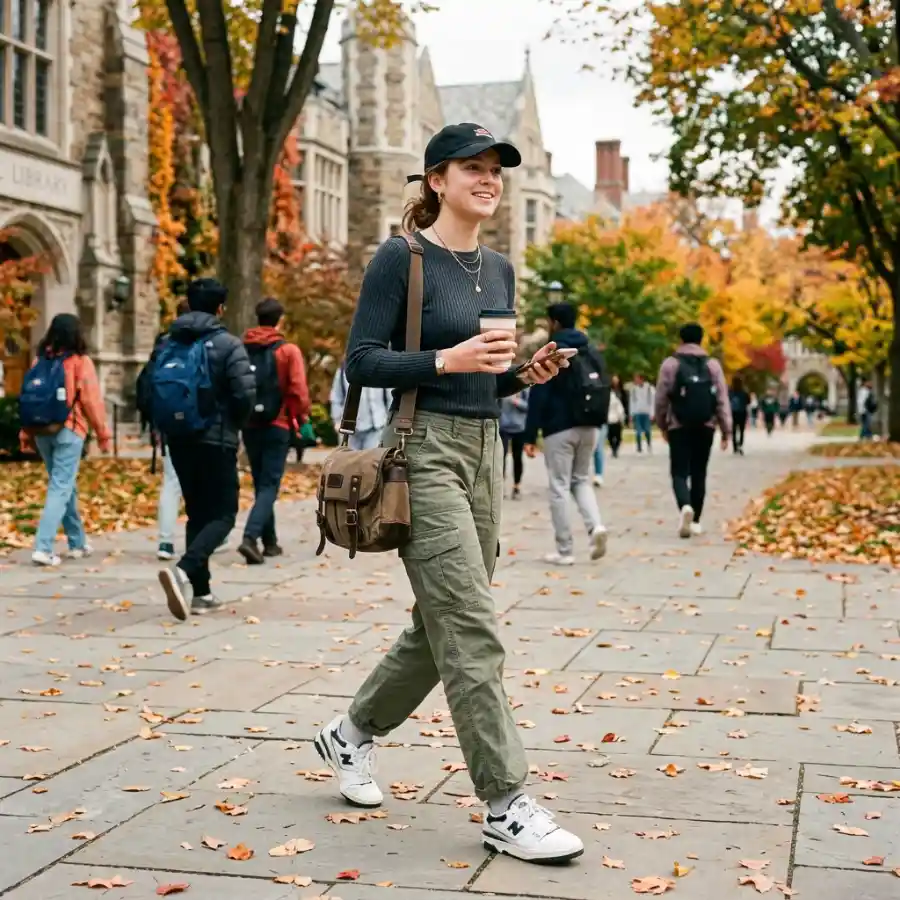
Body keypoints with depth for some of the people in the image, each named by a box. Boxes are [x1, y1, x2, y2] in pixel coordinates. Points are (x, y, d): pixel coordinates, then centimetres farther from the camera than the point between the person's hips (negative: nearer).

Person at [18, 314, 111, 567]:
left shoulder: (40, 360, 8)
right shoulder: (80, 362, -7)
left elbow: (28, 397, 7)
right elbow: (91, 401, -9)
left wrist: (27, 433, 11)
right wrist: (103, 433, -1)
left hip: (41, 431, 6)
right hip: (68, 432, -5)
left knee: (65, 486, 17)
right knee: (61, 488, -5)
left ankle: (78, 543, 25)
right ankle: (43, 548, -15)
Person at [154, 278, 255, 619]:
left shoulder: (168, 344, 6)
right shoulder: (227, 344, -9)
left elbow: (153, 389, 4)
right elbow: (246, 395, -15)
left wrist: (171, 425, 15)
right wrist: (234, 422, 4)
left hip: (178, 441, 6)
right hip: (216, 441, -5)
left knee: (197, 513, 16)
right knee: (222, 515, 0)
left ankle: (200, 591, 16)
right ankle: (184, 570, -24)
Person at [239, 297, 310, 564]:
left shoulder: (242, 349, 2)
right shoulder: (288, 351, -8)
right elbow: (299, 391, -12)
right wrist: (301, 418, 4)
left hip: (249, 426, 4)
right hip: (277, 427, -4)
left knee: (261, 484, 16)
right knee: (269, 486, -2)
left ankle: (269, 542, 23)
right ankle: (250, 537, -20)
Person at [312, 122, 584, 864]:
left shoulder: (500, 270, 14)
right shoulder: (402, 259, -7)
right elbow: (362, 362, -11)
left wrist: (526, 374, -1)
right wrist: (448, 360, -22)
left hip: (485, 451, 8)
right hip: (425, 451, -8)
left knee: (441, 627, 14)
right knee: (473, 634, -10)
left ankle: (352, 733, 35)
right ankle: (505, 806, -3)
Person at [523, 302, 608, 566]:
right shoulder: (592, 353, 10)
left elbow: (538, 397, -13)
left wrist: (530, 436, -11)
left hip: (559, 429, -6)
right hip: (588, 428, 6)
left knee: (559, 488, 1)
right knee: (582, 480, 19)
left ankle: (565, 551, 3)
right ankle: (596, 525, -6)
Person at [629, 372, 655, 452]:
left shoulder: (650, 388, -4)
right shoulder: (633, 388, 3)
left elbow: (652, 401, -3)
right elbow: (631, 401, 6)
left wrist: (651, 414, -7)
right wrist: (631, 414, 3)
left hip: (646, 413, -1)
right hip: (636, 413, 1)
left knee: (647, 431, 0)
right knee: (638, 431, -3)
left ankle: (649, 445, 21)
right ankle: (639, 447, 4)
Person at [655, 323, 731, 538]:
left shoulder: (670, 364, -1)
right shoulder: (712, 365, 3)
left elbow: (661, 399, -1)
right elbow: (722, 399, 0)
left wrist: (662, 425, 12)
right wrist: (726, 430, 3)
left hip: (679, 427, -2)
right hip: (705, 427, 2)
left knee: (680, 472, 0)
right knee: (698, 473, 11)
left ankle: (685, 507, -28)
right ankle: (695, 521, 14)